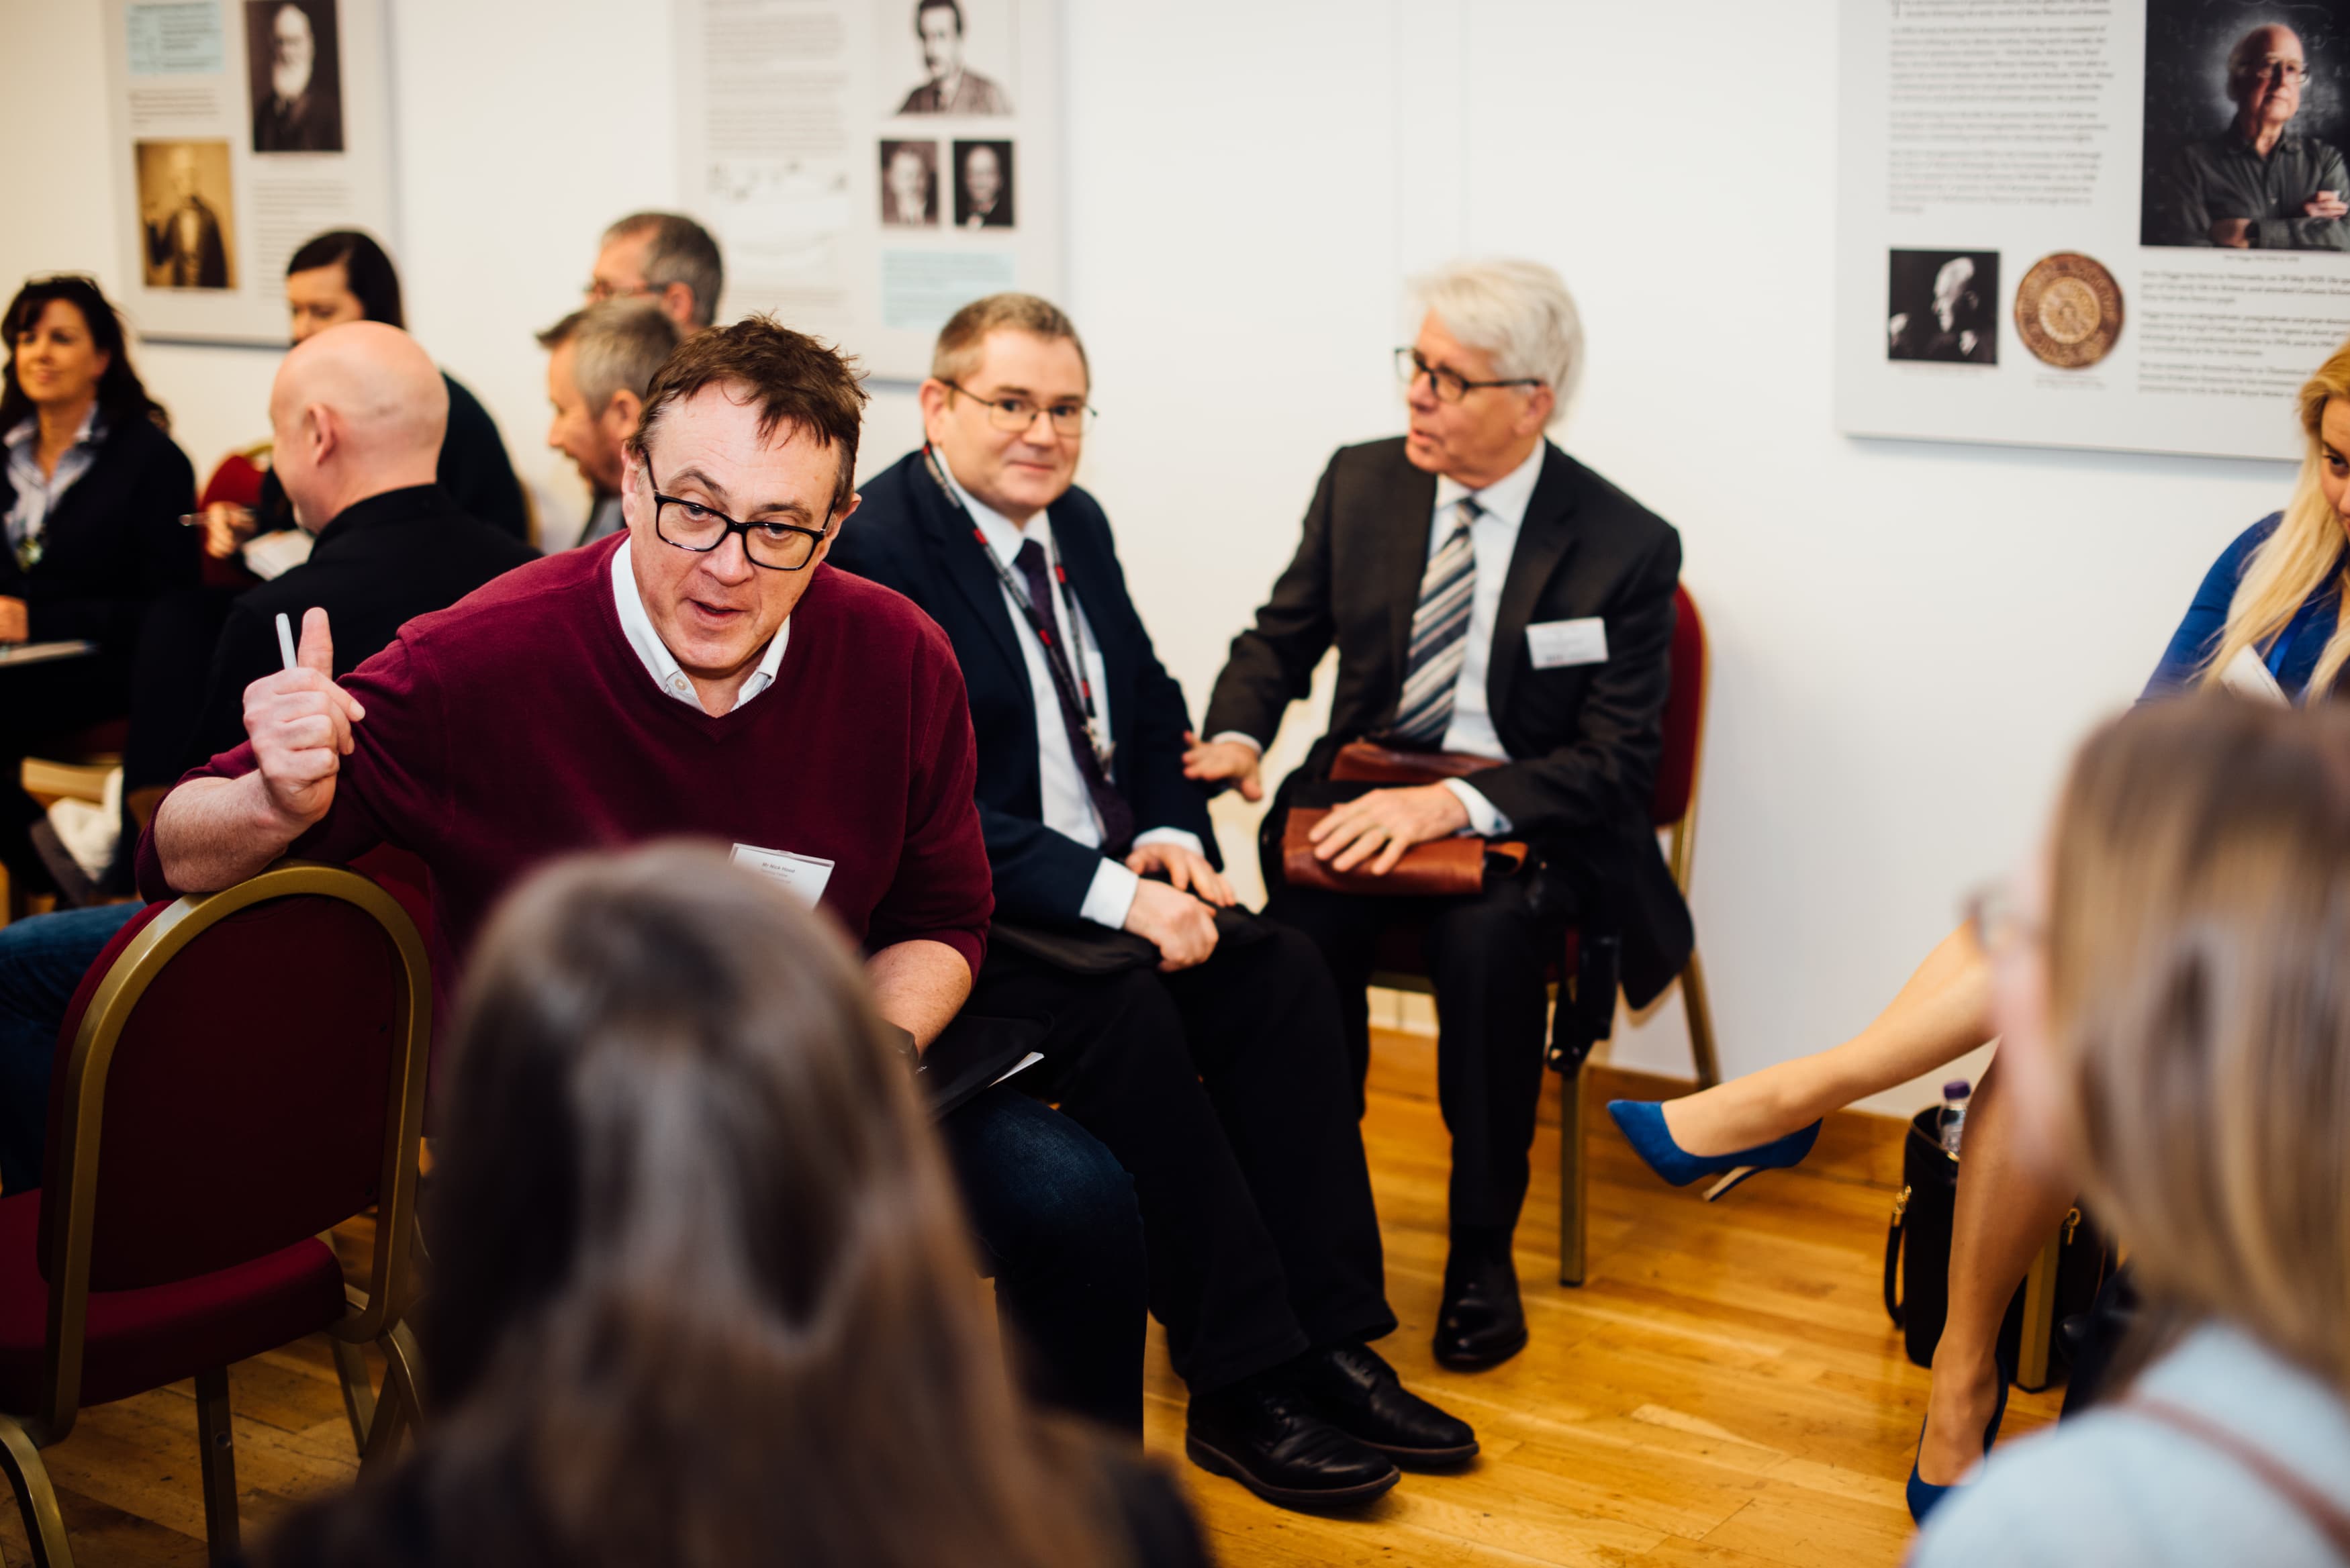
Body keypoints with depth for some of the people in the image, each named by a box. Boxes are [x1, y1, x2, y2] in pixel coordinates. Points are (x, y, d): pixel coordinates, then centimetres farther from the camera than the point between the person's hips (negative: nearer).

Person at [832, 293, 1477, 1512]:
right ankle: (1241, 1388, -20)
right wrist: (1115, 897, -26)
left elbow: (1148, 705, 18)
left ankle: (1328, 1342, -11)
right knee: (1127, 1016, -31)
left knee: (1283, 974, -14)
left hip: (1112, 876, 8)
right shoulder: (879, 551, -15)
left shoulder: (1076, 521, 12)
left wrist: (1170, 837, -4)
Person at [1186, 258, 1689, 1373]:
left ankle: (1483, 1255, -17)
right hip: (1365, 792, 3)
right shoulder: (1361, 484, 5)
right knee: (1306, 918, -30)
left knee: (1489, 940, -35)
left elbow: (1617, 761, -11)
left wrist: (1452, 804, -26)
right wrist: (1237, 735, -10)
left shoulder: (1627, 547, -8)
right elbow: (1280, 640, 14)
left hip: (1522, 822, -3)